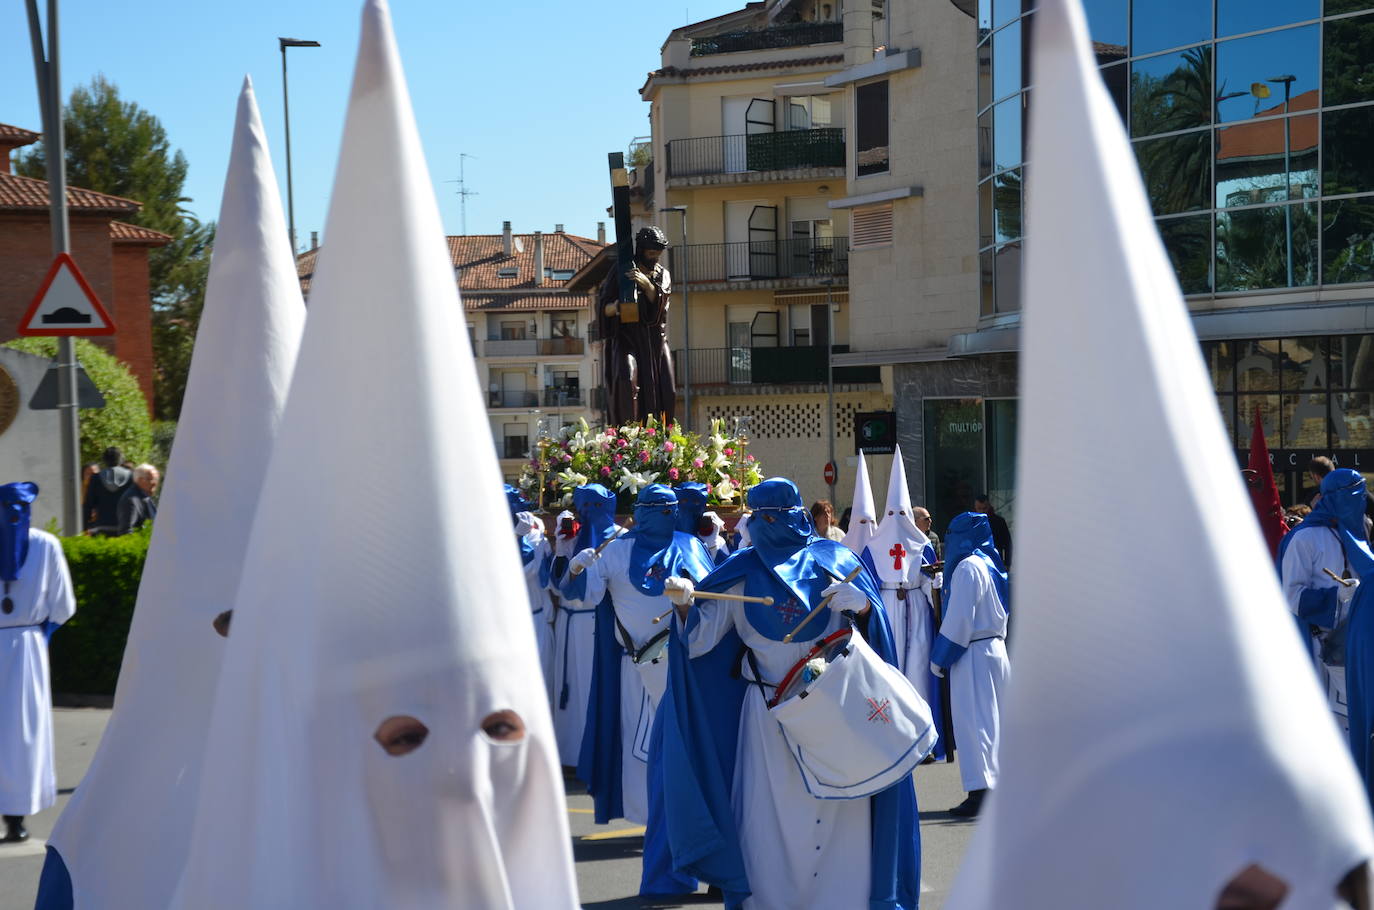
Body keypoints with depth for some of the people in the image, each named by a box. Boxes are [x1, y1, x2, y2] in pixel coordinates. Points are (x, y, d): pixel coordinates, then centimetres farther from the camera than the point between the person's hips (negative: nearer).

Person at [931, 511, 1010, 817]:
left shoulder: (967, 568, -15)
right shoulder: (989, 564, 13)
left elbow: (959, 619, -17)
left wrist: (939, 657, -11)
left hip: (972, 654, -9)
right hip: (995, 648, 9)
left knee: (973, 720, -6)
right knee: (994, 720, 12)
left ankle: (981, 791, -8)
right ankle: (998, 786, 15)